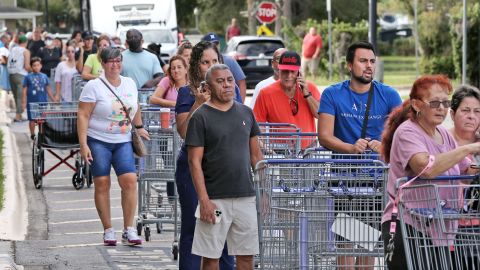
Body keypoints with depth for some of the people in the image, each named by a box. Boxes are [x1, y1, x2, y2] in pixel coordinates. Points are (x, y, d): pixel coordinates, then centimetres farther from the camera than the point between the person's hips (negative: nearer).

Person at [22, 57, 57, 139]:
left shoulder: (44, 76, 4)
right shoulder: (28, 77, -3)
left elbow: (48, 89, 11)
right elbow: (25, 91, -1)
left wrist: (53, 99, 11)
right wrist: (24, 102, -4)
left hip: (43, 102, 2)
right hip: (32, 102, -2)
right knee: (32, 120, 6)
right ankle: (32, 135, 19)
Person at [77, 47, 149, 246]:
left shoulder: (130, 84, 9)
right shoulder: (94, 86, -6)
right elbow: (83, 116, -10)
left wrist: (139, 127, 29)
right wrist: (83, 144, -16)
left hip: (123, 141, 3)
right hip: (98, 140, -3)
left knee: (130, 181, -11)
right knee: (102, 184, -3)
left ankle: (129, 230, -6)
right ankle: (108, 230, 6)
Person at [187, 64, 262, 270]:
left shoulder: (246, 113, 11)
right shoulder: (200, 117, -4)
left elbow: (256, 155, 15)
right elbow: (195, 162, -8)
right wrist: (204, 200, -14)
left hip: (246, 197, 4)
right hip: (215, 199, -4)